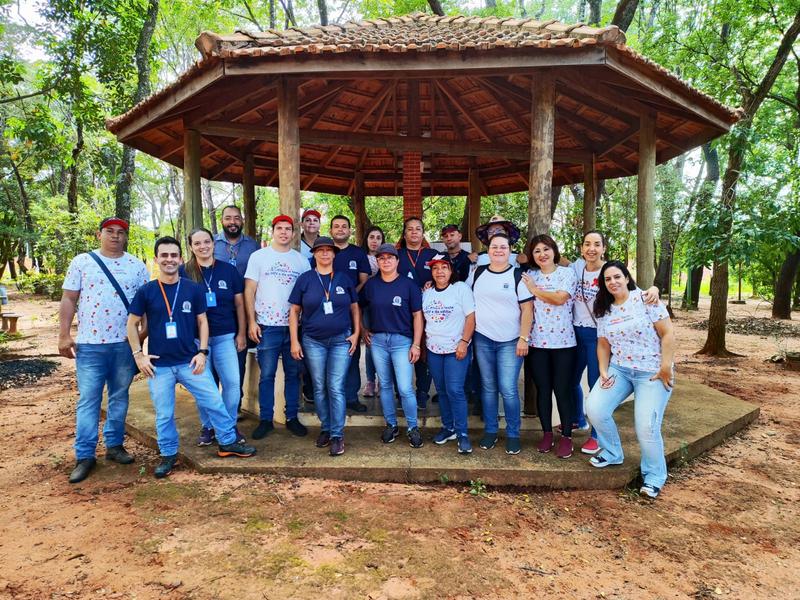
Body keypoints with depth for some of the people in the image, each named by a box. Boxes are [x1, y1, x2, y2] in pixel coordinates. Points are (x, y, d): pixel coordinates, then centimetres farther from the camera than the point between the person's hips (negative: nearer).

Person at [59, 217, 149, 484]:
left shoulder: (137, 265, 7)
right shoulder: (81, 262, 4)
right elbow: (68, 300, 2)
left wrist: (145, 331, -2)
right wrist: (64, 335, -5)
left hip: (125, 343, 2)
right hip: (90, 344, -1)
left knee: (119, 397, 11)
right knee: (88, 400, 1)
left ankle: (114, 445, 24)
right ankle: (84, 456, 10)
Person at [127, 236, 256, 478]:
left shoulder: (193, 289, 0)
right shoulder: (146, 291, -2)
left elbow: (202, 322, 6)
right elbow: (132, 324, 5)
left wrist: (202, 352, -3)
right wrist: (138, 355, -3)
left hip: (190, 361, 1)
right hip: (158, 364, 0)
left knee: (214, 402, 4)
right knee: (164, 414, 9)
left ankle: (228, 443, 21)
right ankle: (168, 455, 27)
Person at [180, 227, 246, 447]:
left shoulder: (229, 270, 3)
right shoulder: (183, 272, 0)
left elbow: (239, 303, 7)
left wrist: (241, 333, 5)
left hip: (225, 336, 1)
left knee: (232, 382, -3)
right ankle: (207, 427, 23)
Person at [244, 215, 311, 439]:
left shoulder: (301, 260, 9)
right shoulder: (258, 256, 4)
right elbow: (249, 291, 1)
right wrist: (251, 322, -6)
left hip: (295, 326, 2)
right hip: (267, 326, -2)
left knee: (293, 374, 8)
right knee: (267, 375, 3)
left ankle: (292, 417, 19)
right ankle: (265, 420, 14)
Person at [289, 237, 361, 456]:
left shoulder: (344, 277, 5)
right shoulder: (305, 279, 2)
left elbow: (354, 307, 10)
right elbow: (294, 310, 3)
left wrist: (356, 333, 0)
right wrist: (294, 341, -2)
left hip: (341, 340, -1)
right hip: (313, 342, 1)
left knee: (336, 388, -4)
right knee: (319, 388, 9)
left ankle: (337, 435, 3)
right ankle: (325, 429, 24)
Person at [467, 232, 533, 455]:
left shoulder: (518, 276, -3)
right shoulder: (477, 273, 6)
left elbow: (527, 309, -5)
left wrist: (524, 338, -11)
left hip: (510, 342, -3)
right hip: (483, 339, 3)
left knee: (508, 389, -4)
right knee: (488, 387, 10)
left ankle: (513, 434, 12)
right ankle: (490, 431, 23)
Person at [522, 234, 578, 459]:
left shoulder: (567, 273, 0)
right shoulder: (529, 276, 9)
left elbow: (560, 298, -16)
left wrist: (535, 289, -7)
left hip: (563, 341, -3)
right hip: (537, 341, 3)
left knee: (563, 389, 1)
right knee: (543, 389, 10)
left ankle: (566, 436, 14)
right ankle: (547, 433, 23)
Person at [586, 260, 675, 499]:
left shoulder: (645, 299, -9)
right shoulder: (604, 310, 8)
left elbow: (667, 333, -11)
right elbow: (603, 344, 12)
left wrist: (665, 367, -16)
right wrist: (603, 371, -1)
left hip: (652, 372, -5)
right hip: (618, 370, 5)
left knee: (646, 427, -13)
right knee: (594, 408, -13)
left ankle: (654, 476, 13)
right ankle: (612, 453, 14)